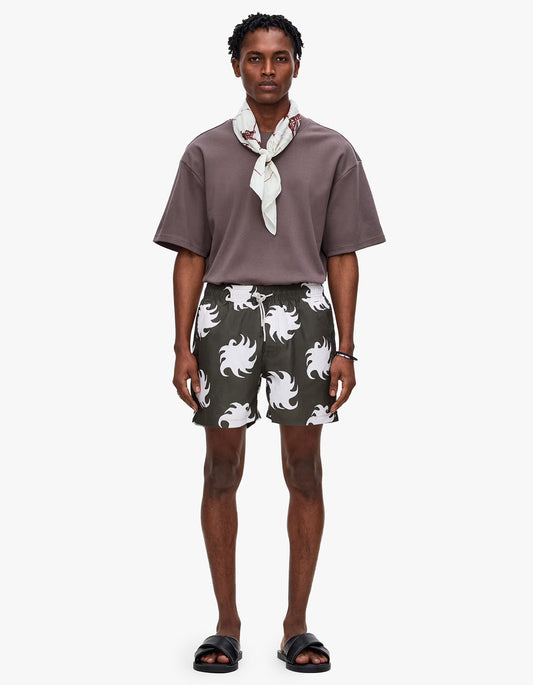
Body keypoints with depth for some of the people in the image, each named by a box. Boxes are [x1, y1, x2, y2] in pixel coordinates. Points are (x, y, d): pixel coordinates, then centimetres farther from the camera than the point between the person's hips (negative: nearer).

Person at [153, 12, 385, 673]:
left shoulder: (332, 152, 7)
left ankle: (297, 625, 14)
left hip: (303, 311, 0)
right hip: (226, 309, 0)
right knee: (222, 469, 2)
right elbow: (190, 255, 7)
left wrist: (345, 350, 1)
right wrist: (183, 347, 0)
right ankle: (227, 624, 14)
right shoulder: (205, 152, 8)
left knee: (304, 471, 3)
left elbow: (342, 257, 6)